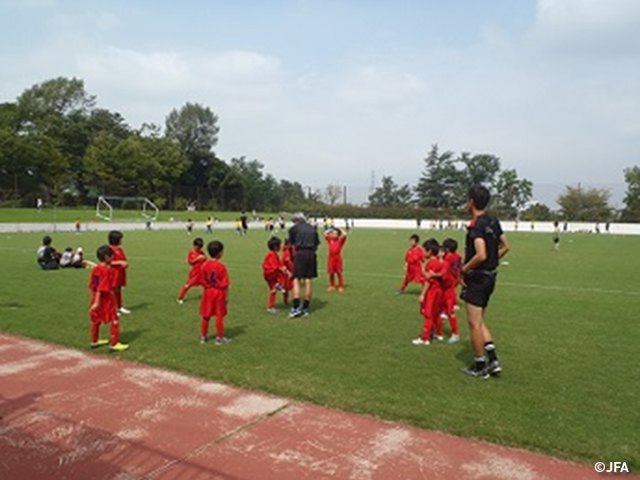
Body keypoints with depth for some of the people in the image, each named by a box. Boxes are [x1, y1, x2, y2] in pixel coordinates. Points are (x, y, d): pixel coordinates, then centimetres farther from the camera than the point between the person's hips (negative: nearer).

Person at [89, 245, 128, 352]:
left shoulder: (95, 269, 5)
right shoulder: (107, 270, -20)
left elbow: (91, 285, 10)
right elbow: (102, 287, -22)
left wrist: (94, 298, 19)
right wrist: (97, 302, -22)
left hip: (95, 298, 9)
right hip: (106, 298, -9)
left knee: (96, 320, 20)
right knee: (114, 321, 1)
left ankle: (94, 341, 35)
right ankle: (114, 344, 2)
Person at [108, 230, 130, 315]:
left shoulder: (120, 249, 13)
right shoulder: (111, 249, -15)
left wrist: (126, 263, 2)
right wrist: (120, 262, -23)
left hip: (120, 273, 9)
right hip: (114, 273, -9)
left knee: (119, 290, 16)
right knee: (114, 290, -3)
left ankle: (119, 307, 24)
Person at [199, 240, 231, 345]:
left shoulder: (204, 265, -5)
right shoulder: (221, 267, -18)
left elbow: (202, 281, 0)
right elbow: (225, 284, -15)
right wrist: (226, 296, -3)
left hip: (208, 293, 4)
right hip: (219, 293, -4)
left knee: (205, 316, 14)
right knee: (219, 316, 6)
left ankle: (203, 336, 26)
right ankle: (220, 338, 14)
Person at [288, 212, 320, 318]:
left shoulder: (294, 229, 6)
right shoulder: (312, 229, 18)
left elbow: (292, 245, 7)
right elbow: (317, 244, 14)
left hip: (300, 254, -4)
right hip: (311, 254, 4)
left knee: (296, 279, -3)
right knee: (309, 280, 6)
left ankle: (296, 307, -12)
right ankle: (305, 308, 13)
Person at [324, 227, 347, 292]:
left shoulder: (340, 240, 0)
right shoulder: (330, 239, 6)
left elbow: (344, 235, -14)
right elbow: (325, 234, 2)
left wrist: (340, 230, 0)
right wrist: (331, 230, 9)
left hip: (338, 258, -2)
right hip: (331, 257, 2)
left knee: (339, 273, -1)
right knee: (331, 273, 5)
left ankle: (341, 287, 5)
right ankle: (332, 286, 18)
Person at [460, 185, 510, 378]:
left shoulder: (476, 226, -20)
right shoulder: (493, 221, 8)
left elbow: (481, 255, -29)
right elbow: (505, 247, 16)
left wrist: (463, 269, -16)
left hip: (477, 278, -9)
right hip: (490, 275, 9)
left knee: (474, 323, 3)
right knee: (479, 321, 19)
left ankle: (479, 366, 14)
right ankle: (493, 360, 16)